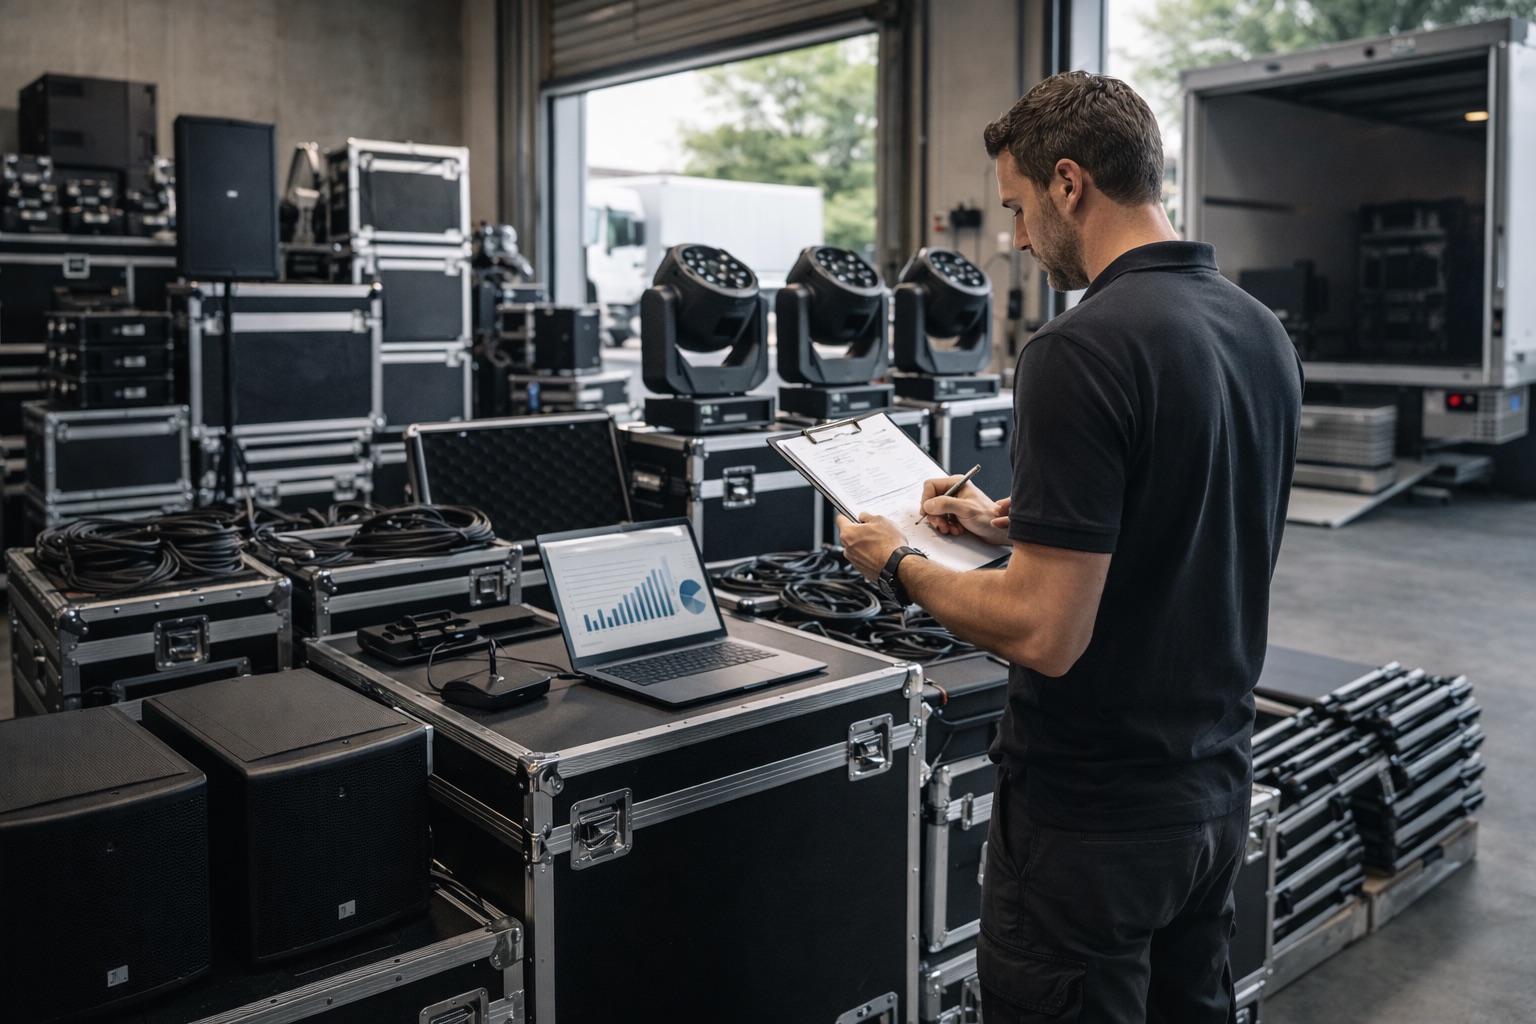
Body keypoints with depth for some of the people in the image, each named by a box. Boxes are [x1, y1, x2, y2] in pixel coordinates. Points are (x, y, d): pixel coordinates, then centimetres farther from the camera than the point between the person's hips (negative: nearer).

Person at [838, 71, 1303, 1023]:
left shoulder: (1082, 351, -24)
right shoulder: (1263, 331, 3)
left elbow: (1046, 632, -26)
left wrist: (901, 565, -10)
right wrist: (1013, 523, 16)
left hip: (1093, 816, -8)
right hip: (1217, 787, 8)